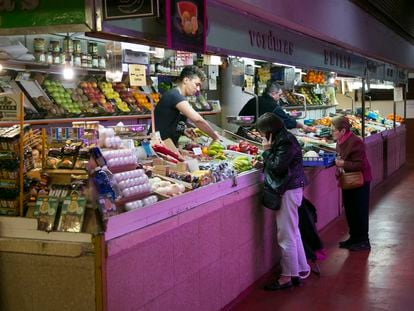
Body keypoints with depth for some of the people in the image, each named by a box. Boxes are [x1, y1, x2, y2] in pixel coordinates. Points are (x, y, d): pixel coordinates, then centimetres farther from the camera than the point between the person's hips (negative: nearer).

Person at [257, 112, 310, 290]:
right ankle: (301, 269, 26)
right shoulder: (283, 139, 11)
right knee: (293, 232, 17)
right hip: (290, 189, 10)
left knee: (286, 235, -2)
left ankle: (287, 277, 6)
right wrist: (264, 161, 1)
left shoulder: (285, 143, -18)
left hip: (288, 192, -10)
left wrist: (267, 150, -10)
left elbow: (277, 167, -21)